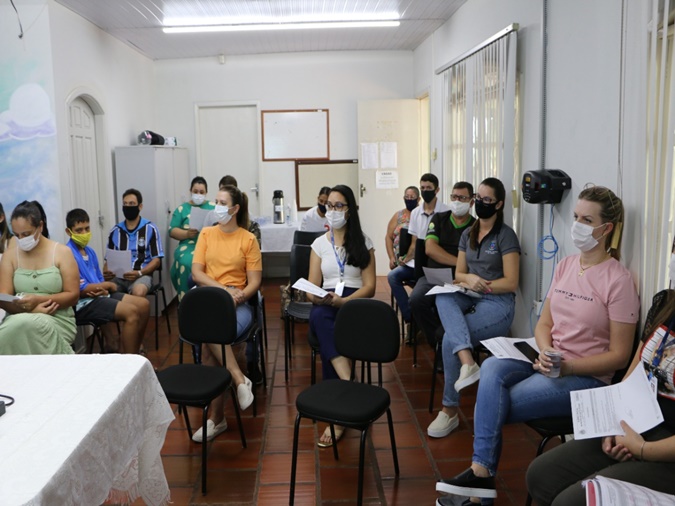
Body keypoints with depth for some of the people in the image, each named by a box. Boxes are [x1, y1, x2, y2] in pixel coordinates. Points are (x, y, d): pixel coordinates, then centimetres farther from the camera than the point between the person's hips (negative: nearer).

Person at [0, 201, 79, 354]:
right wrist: (30, 309, -20)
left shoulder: (62, 252, 1)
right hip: (19, 317, 1)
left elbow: (73, 295, -3)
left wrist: (38, 299, -18)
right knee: (19, 325, -35)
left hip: (57, 320, -1)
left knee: (24, 325, -34)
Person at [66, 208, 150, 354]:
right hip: (84, 303, -9)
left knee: (143, 304, 1)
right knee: (131, 312, -24)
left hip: (99, 296, 9)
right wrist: (108, 285, -5)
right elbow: (80, 290, -18)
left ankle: (133, 353, 9)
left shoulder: (90, 252, 14)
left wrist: (103, 291, -7)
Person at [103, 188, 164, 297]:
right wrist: (106, 272, -7)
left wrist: (139, 273, -16)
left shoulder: (150, 228, 4)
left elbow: (157, 259, 1)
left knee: (138, 293, -37)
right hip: (118, 276, 3)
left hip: (141, 275, -3)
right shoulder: (115, 231, 15)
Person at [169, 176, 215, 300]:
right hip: (188, 245, 1)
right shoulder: (182, 209, 17)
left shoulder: (213, 207, 19)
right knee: (186, 262, -35)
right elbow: (172, 231, 9)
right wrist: (186, 233, -10)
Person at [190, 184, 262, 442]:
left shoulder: (248, 239, 4)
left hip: (238, 302, -2)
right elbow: (196, 273, 1)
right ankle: (240, 379, -21)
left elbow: (254, 282, 1)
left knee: (210, 347, -29)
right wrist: (224, 289, -13)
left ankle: (215, 417, -17)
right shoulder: (206, 234, 11)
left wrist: (238, 296, -19)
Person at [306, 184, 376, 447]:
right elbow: (311, 289, 10)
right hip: (325, 303, 2)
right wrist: (319, 298, -15)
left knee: (325, 335, -35)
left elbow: (370, 287, 1)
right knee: (318, 318, -37)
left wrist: (343, 301, -17)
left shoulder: (363, 242, 8)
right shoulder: (319, 243, 15)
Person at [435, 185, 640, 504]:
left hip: (585, 377, -6)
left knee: (491, 406, -21)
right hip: (548, 361, 6)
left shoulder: (618, 280, -10)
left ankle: (482, 474, -2)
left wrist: (567, 367, -20)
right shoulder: (565, 265, 9)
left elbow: (618, 356, -9)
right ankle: (481, 473, -23)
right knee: (492, 368, -25)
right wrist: (546, 353, -10)